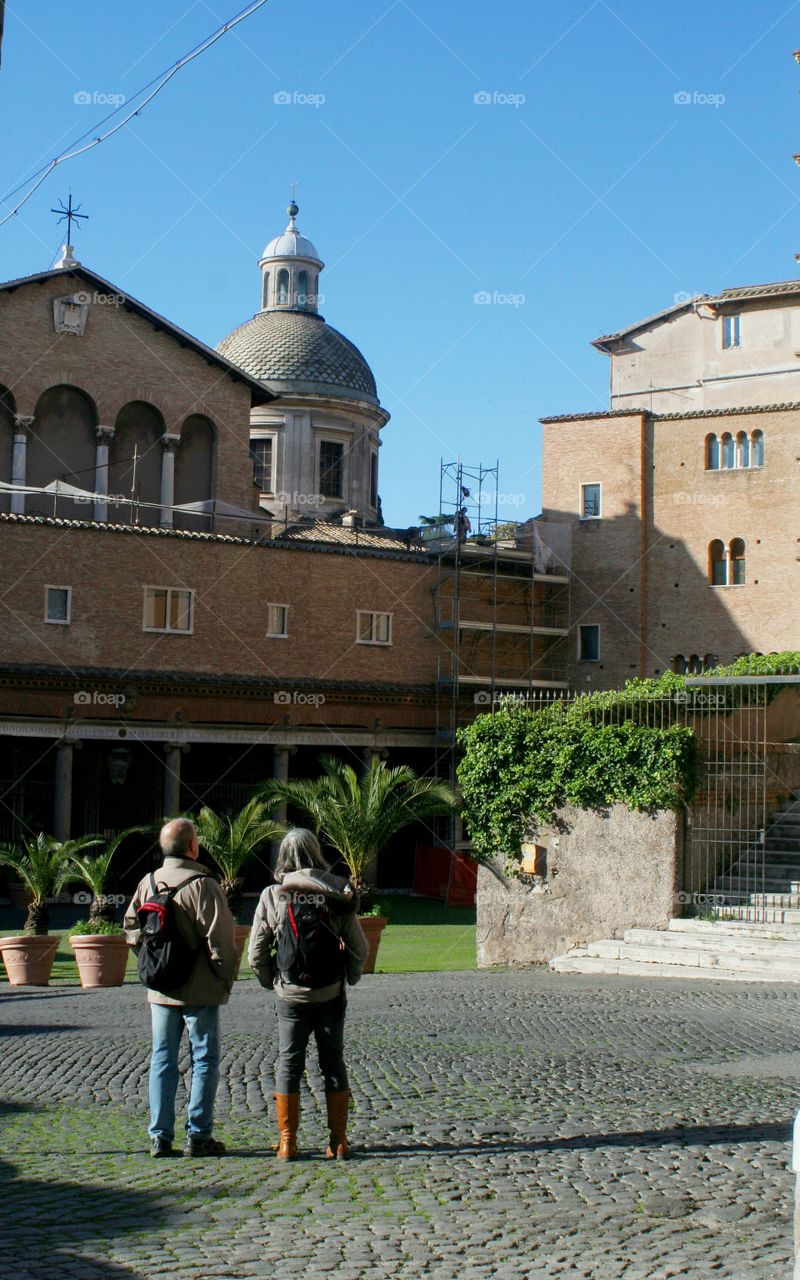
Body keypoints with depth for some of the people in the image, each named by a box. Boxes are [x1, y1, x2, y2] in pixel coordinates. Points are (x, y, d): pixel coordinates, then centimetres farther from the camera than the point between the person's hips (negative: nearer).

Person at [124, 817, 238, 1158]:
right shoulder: (202, 885, -15)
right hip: (199, 990, -5)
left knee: (162, 1060, 11)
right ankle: (198, 1137, 4)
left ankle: (160, 1137, 10)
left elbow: (131, 928, 10)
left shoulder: (147, 883, 3)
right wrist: (227, 976, -1)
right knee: (205, 1061, 4)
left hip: (160, 990, 5)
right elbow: (220, 939, -16)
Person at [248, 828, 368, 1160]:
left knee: (288, 1064, 9)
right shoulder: (336, 894, -7)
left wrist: (272, 982, 12)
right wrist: (349, 978, 13)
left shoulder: (272, 896, -7)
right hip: (331, 996, 1)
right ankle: (338, 1142, 14)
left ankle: (287, 1143, 9)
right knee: (334, 1064, 12)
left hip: (290, 997, -1)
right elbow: (359, 949, -5)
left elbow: (256, 954, -5)